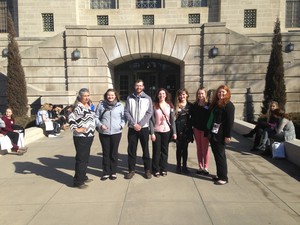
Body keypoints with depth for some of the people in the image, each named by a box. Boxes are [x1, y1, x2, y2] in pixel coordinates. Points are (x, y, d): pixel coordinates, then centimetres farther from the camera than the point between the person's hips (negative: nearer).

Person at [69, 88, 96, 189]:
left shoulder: (89, 106, 11)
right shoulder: (78, 107, -16)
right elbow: (71, 118, -26)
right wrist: (76, 129, -24)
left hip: (89, 136, 8)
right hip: (81, 137, -8)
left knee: (86, 158, 17)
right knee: (81, 159, -2)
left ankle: (83, 177, 32)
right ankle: (78, 181, 9)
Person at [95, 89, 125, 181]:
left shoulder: (120, 105, 0)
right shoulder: (101, 105, 1)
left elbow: (123, 117, 5)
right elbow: (96, 117, 5)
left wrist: (122, 125, -11)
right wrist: (100, 125, -10)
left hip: (116, 133, 0)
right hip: (104, 133, 1)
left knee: (114, 153, 9)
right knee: (106, 153, 9)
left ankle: (113, 172, 23)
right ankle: (106, 172, 21)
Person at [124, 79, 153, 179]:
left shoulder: (147, 98, 3)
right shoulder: (129, 98, 5)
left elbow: (149, 113, -4)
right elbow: (126, 112, -2)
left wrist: (140, 124, -13)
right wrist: (134, 124, -13)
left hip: (144, 128, -1)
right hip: (132, 128, 1)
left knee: (145, 149, 6)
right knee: (131, 150, 6)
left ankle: (147, 170, 18)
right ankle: (131, 170, 18)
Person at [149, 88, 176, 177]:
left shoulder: (170, 106, 5)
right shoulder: (154, 106, -2)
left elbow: (172, 120, 5)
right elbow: (151, 120, -5)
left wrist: (174, 132, -1)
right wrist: (152, 133, -11)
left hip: (167, 131, 2)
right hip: (156, 131, -2)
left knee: (165, 151, 9)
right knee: (156, 151, 3)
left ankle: (164, 169, 21)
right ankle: (156, 170, 15)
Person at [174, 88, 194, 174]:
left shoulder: (190, 105, 4)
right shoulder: (176, 105, 0)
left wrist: (191, 126, -3)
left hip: (187, 128, 1)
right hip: (178, 128, -1)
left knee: (185, 148, 8)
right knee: (179, 148, 6)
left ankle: (184, 166, 18)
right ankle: (178, 166, 18)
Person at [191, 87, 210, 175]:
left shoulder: (209, 105, -4)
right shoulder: (194, 105, 7)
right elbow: (192, 117, 8)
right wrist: (192, 126, 0)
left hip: (205, 129, -3)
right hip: (196, 129, 4)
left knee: (205, 149, 3)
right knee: (199, 148, 9)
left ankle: (205, 167, 14)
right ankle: (200, 167, 18)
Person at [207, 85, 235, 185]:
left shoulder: (228, 105, -9)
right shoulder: (215, 103, 14)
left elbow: (230, 121, -15)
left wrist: (228, 135, -19)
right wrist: (209, 131, 12)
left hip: (220, 135, -8)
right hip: (213, 133, 8)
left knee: (220, 155, -1)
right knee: (216, 154, 13)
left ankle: (223, 177, 10)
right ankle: (219, 174, 25)